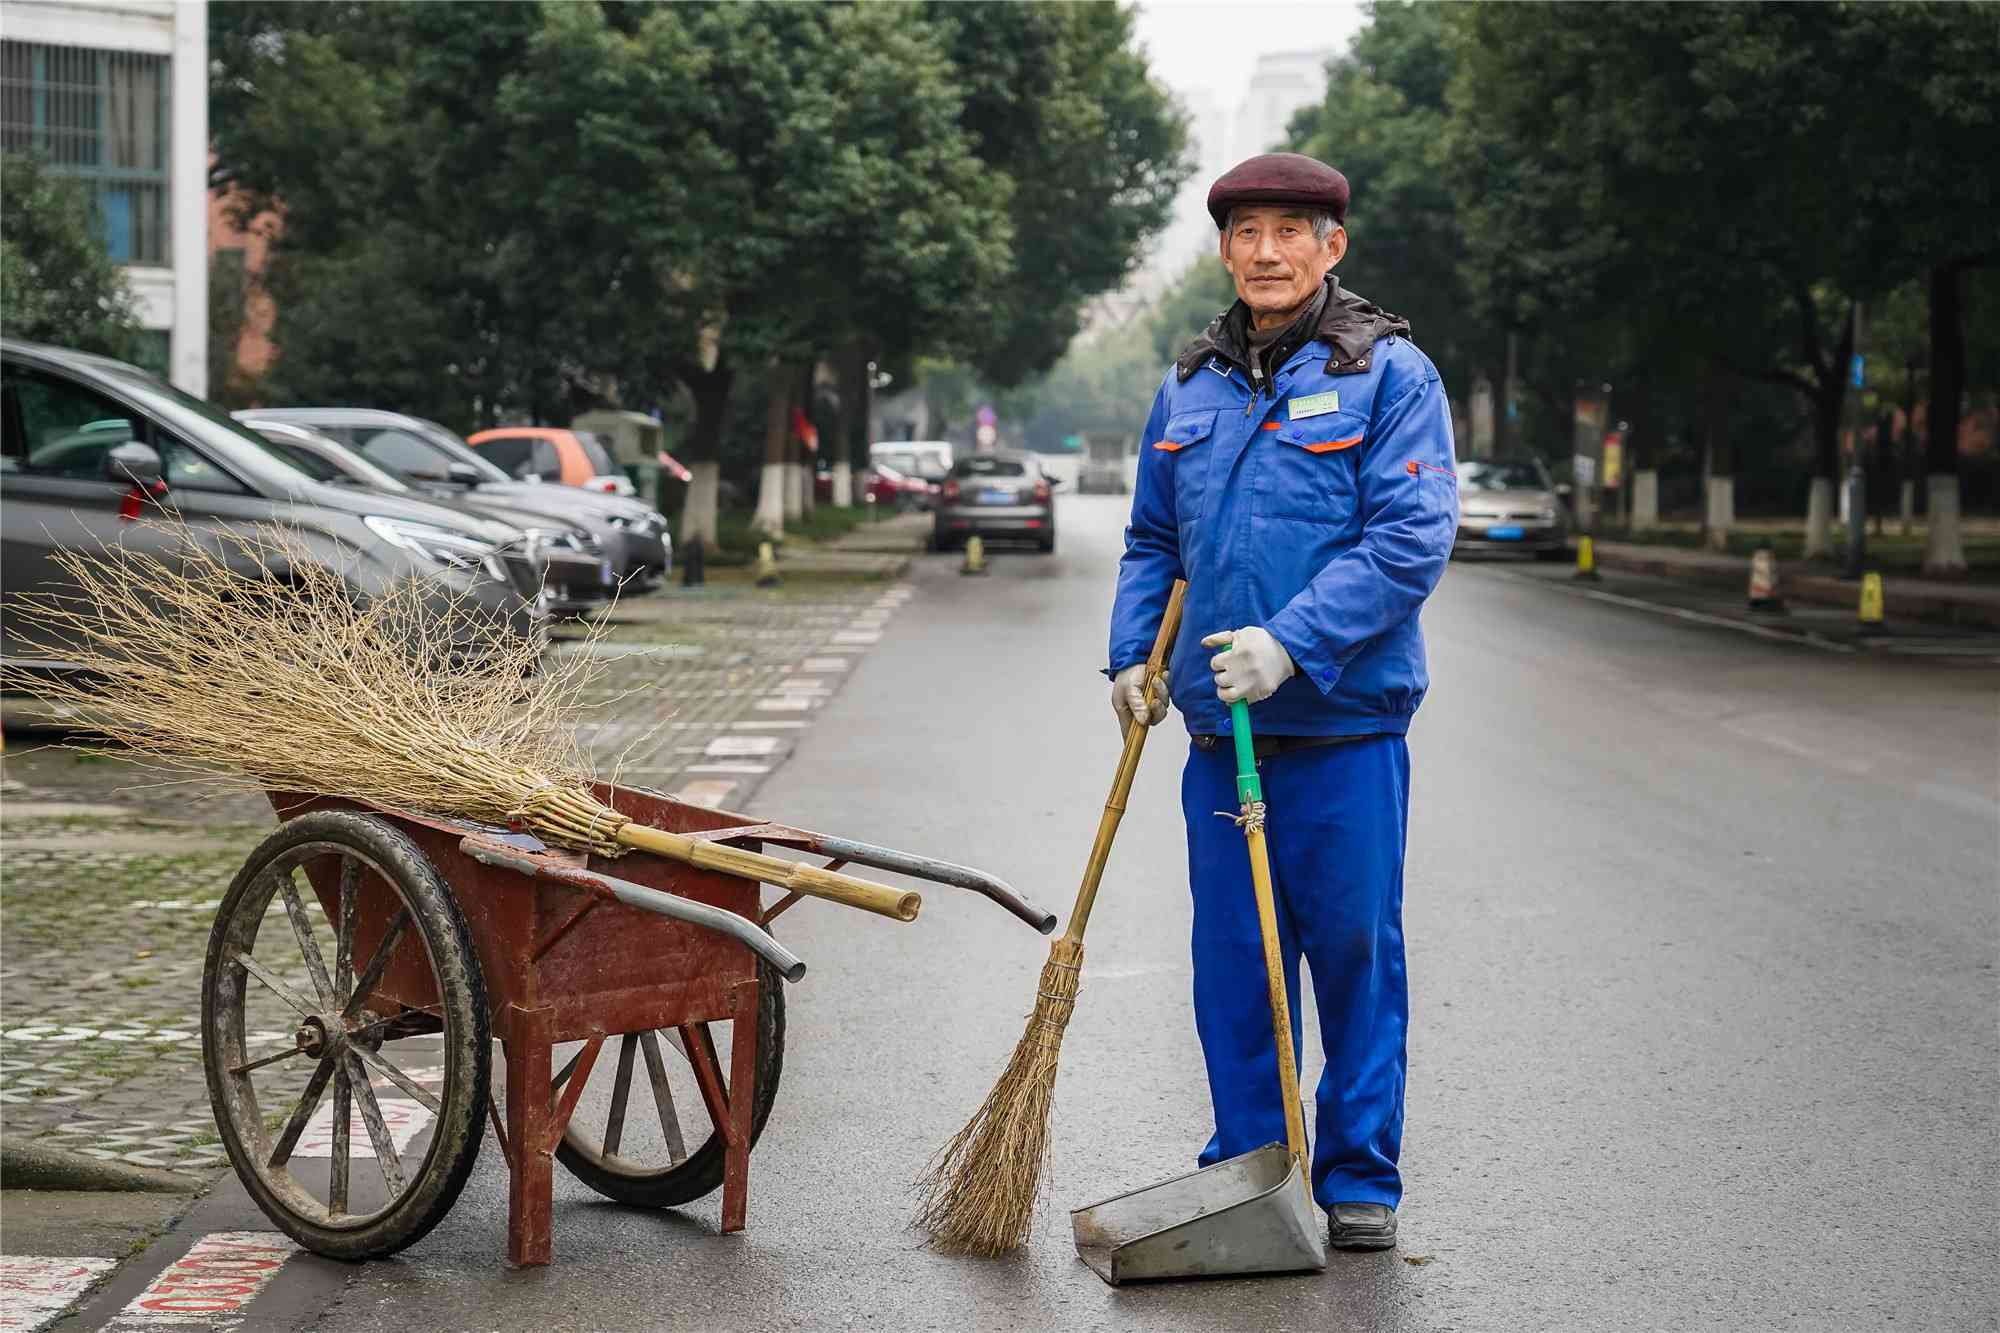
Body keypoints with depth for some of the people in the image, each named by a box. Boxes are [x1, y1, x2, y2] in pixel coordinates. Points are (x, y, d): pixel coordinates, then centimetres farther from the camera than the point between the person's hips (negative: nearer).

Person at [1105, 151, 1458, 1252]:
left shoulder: (1388, 374, -4)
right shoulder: (1190, 386, 13)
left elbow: (1411, 539, -13)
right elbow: (1152, 541, 22)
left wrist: (1292, 641, -21)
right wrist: (1131, 655, 8)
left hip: (1346, 720, -4)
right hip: (1220, 723, 5)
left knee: (1355, 951, 3)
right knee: (1230, 957, 9)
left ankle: (1360, 1180, 15)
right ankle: (1245, 1166, 21)